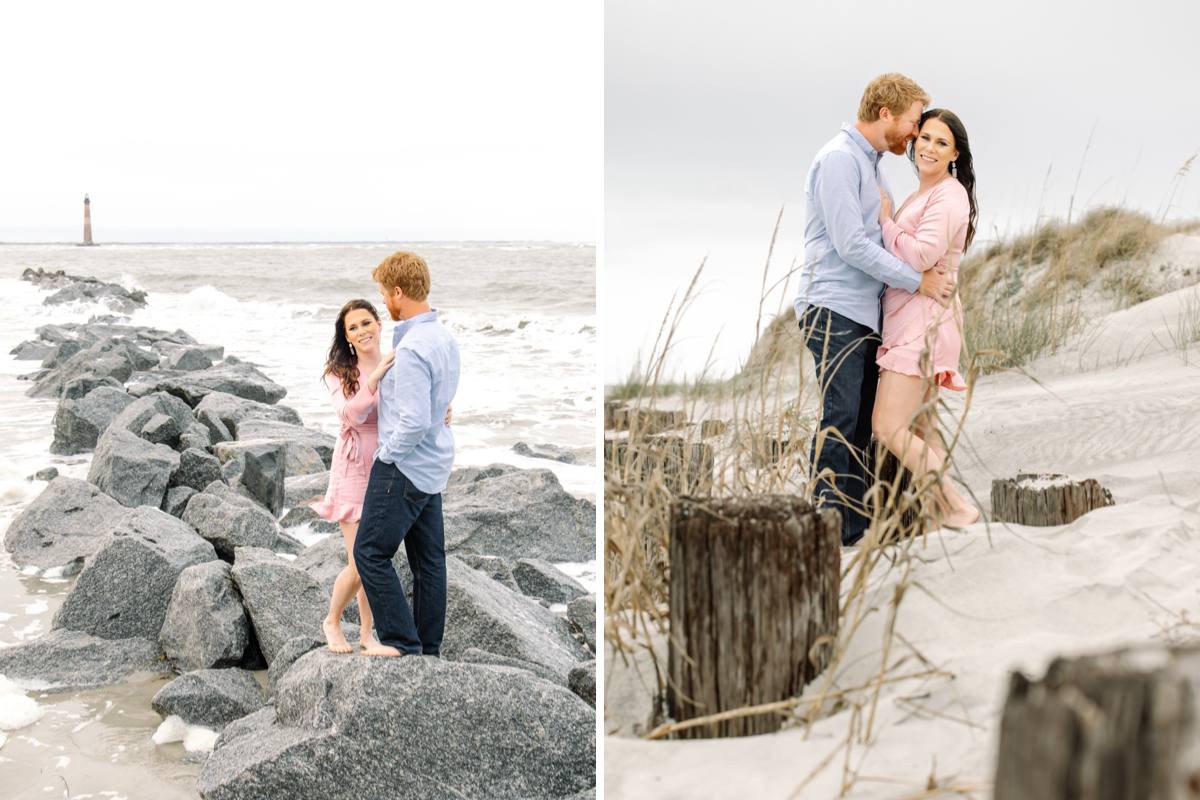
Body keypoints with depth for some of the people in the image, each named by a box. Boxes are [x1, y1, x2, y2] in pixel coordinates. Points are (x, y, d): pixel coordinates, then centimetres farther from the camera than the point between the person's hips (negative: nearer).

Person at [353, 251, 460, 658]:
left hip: (405, 466, -10)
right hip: (434, 465, 10)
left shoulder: (411, 348, -23)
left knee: (371, 551, -1)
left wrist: (386, 454, -12)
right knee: (428, 557, 13)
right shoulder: (443, 336, 7)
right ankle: (429, 645, 20)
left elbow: (414, 422, -27)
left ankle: (401, 640, 1)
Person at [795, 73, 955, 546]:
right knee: (839, 419, -10)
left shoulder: (871, 161, 19)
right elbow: (851, 245, -18)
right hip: (833, 310, -10)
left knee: (863, 420, 10)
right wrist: (918, 281, -13)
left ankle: (857, 522, 15)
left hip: (863, 311, 10)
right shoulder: (839, 158, -12)